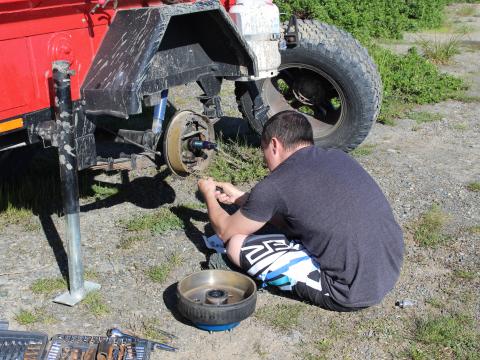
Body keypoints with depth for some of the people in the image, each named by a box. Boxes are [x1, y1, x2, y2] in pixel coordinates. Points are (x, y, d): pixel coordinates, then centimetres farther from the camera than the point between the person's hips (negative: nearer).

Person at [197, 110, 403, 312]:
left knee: (237, 246, -2)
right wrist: (240, 197, 28)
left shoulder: (275, 186, -11)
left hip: (353, 294, -7)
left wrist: (209, 194, 25)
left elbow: (225, 231, 7)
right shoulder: (338, 157, 8)